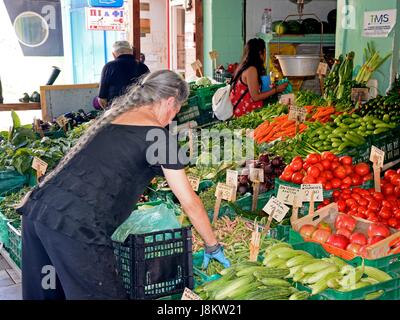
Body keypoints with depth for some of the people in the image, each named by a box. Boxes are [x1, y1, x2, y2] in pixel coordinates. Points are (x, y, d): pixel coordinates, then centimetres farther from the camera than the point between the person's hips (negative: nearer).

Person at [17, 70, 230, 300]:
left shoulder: (113, 115, 21)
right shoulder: (158, 135, -1)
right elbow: (190, 202, 5)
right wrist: (213, 247, 18)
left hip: (37, 207, 9)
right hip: (76, 226, -8)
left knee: (44, 293, 20)